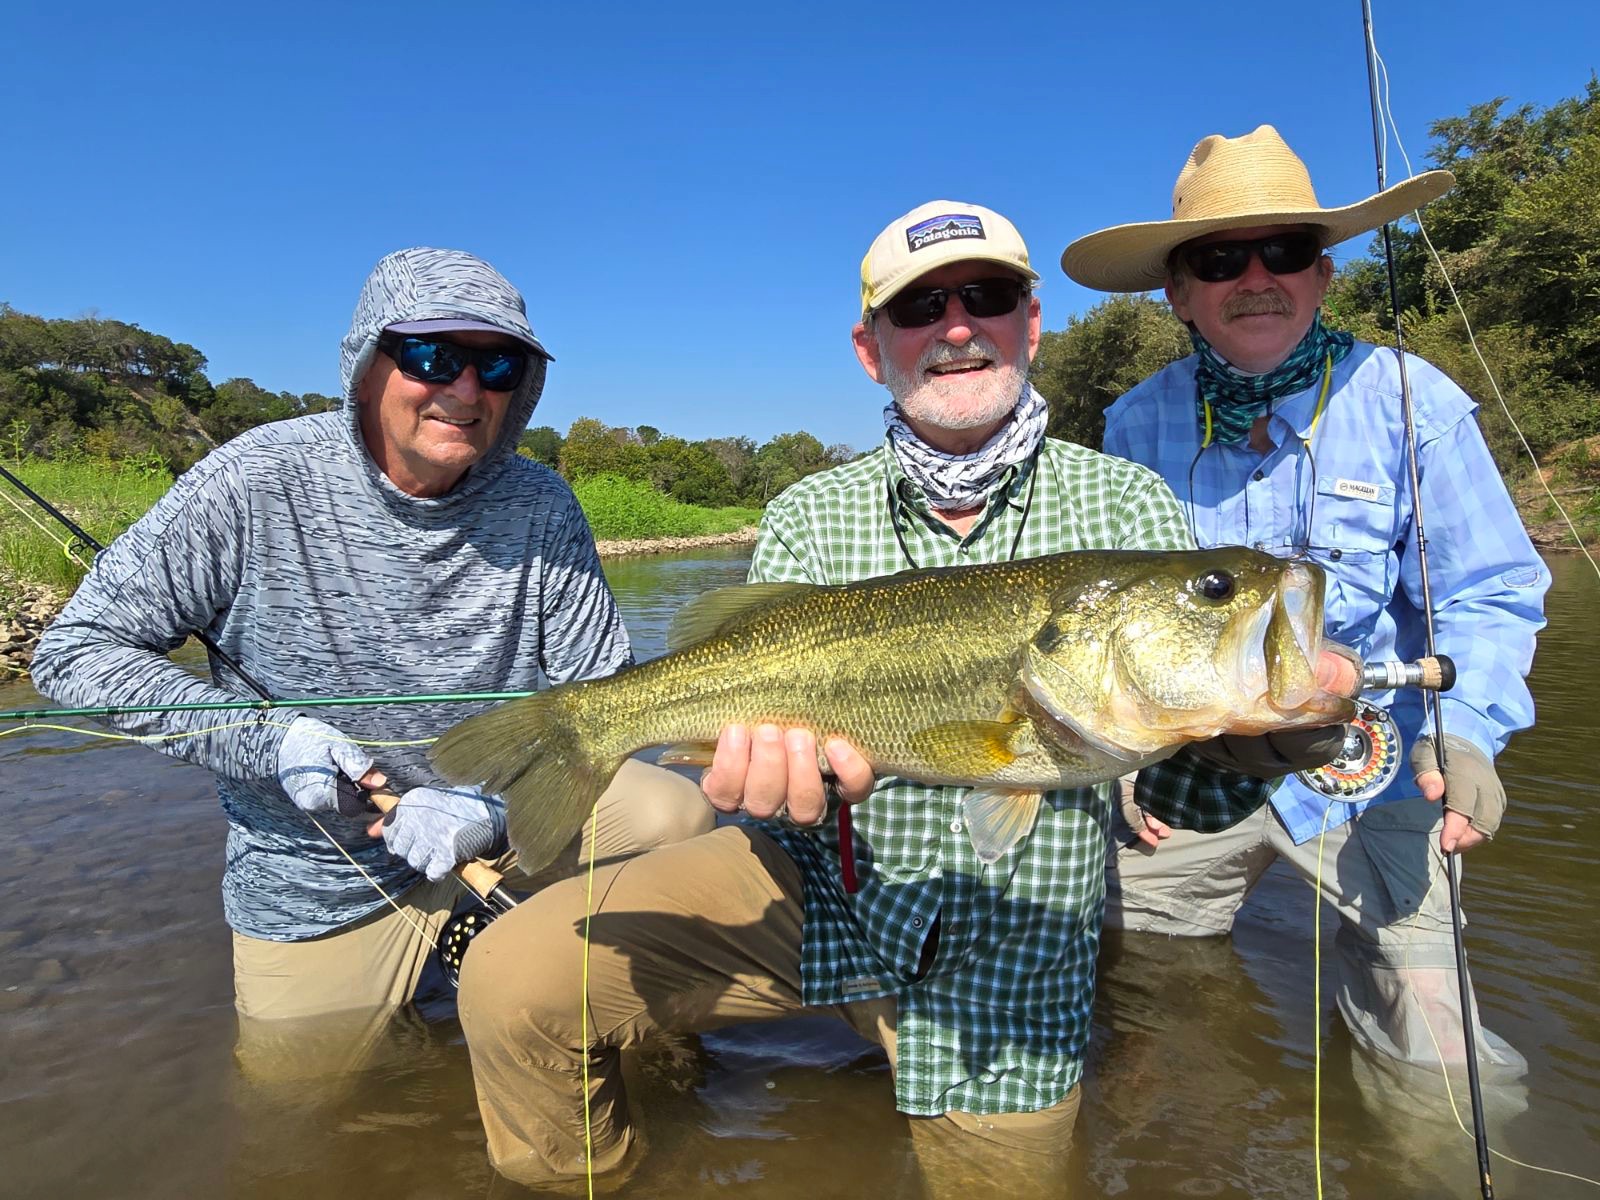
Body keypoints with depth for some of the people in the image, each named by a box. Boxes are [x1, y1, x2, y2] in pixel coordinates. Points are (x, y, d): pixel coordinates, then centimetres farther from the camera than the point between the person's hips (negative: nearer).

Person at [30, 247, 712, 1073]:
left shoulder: (539, 508, -11)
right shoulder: (258, 483, -17)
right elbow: (76, 651, -10)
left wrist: (493, 801, -23)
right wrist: (268, 737, -22)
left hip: (505, 826, 1)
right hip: (313, 884, -1)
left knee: (671, 813, -19)